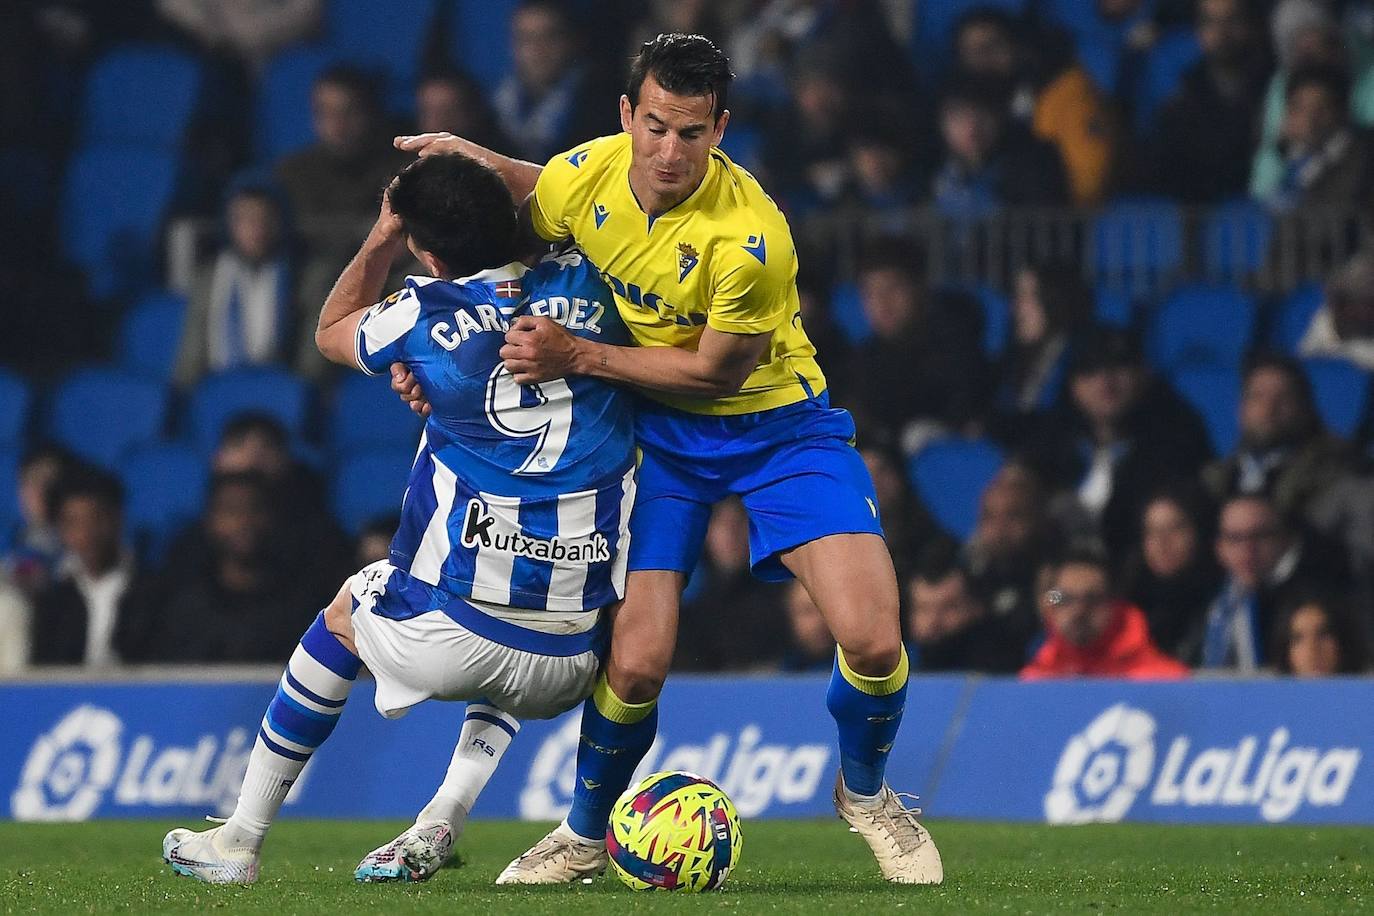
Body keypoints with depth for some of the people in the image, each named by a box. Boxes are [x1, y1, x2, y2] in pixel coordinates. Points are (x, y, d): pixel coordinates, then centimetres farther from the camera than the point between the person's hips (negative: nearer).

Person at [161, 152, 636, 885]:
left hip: (447, 641, -2)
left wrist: (382, 238, 21)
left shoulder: (425, 315, -4)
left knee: (345, 613, 32)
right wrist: (483, 168, 31)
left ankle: (239, 839, 38)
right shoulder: (588, 287, 4)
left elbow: (331, 332, 21)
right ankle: (443, 822, 18)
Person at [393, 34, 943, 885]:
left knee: (873, 640, -19)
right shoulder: (584, 176, -15)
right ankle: (586, 837, 19)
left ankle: (866, 793, 15)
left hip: (775, 422, -3)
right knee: (635, 663, -11)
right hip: (661, 429, 3)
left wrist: (580, 357, -20)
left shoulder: (750, 235, -30)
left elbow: (717, 371, -17)